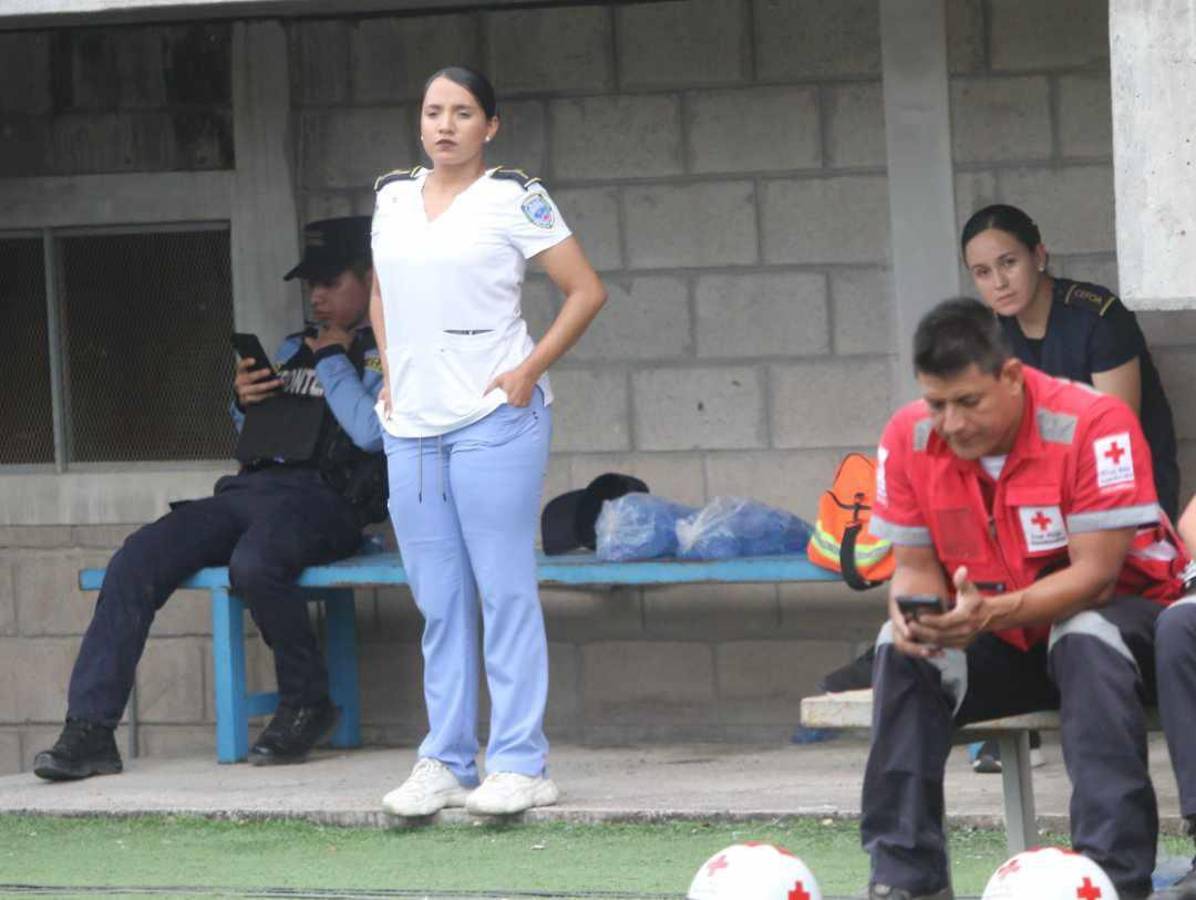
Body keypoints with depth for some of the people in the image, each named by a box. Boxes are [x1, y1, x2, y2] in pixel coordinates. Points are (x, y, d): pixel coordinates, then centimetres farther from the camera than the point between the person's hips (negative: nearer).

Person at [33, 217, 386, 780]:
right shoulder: (294, 348, 29)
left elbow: (371, 432, -13)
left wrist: (333, 360, -2)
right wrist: (243, 401, 12)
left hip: (323, 498, -7)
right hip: (249, 489, 7)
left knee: (254, 563, -40)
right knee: (134, 563, -15)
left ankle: (306, 705, -16)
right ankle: (89, 730, -19)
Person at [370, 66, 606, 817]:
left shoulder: (515, 199, -3)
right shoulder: (394, 199, 13)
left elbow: (586, 291, -3)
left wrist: (530, 370, -9)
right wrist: (391, 375, 15)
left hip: (493, 420, -6)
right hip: (412, 426, 6)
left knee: (505, 593, -6)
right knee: (439, 605, 8)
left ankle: (519, 765, -3)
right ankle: (446, 763, 12)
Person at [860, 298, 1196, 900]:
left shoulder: (1093, 424, -24)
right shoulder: (909, 438, -9)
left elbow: (1095, 573, -26)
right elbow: (915, 566, -2)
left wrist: (992, 614, -41)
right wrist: (910, 609, -28)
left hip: (1112, 616, -4)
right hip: (1001, 646, 4)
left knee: (1086, 640, -38)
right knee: (901, 652, -22)